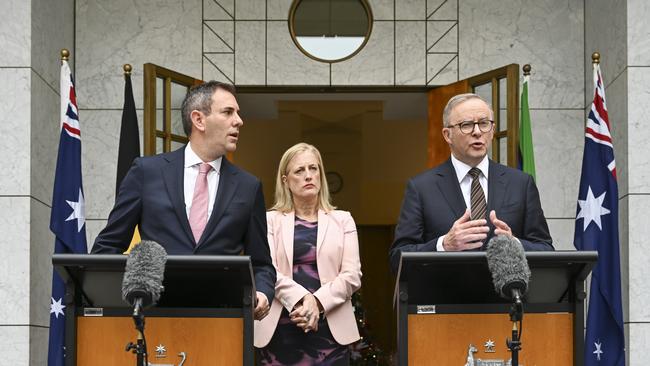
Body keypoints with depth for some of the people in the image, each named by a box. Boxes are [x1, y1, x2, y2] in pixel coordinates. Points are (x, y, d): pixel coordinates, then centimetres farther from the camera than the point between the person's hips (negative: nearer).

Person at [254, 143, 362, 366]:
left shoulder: (342, 220, 13)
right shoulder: (270, 220, 10)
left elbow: (352, 275, 3)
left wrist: (317, 302, -12)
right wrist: (301, 299, -18)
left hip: (330, 328, 1)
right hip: (279, 329, -1)